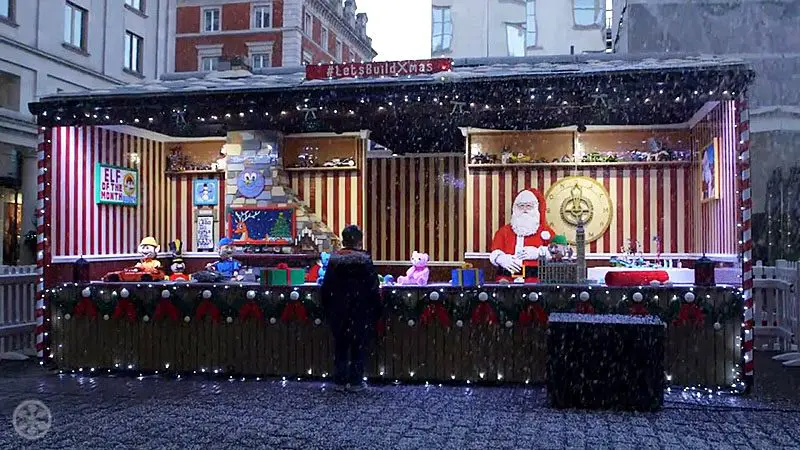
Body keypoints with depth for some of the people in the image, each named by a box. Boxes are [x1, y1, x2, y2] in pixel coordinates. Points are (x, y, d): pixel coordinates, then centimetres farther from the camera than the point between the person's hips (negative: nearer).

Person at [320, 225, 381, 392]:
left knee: (340, 346, 13)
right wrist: (376, 310, -2)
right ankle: (355, 382, 10)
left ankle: (340, 380, 17)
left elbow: (326, 287, 4)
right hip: (360, 312, -3)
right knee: (358, 347, 6)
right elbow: (373, 288, -12)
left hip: (338, 312, 4)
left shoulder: (333, 259, 0)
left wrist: (327, 309, 13)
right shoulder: (364, 260, -12)